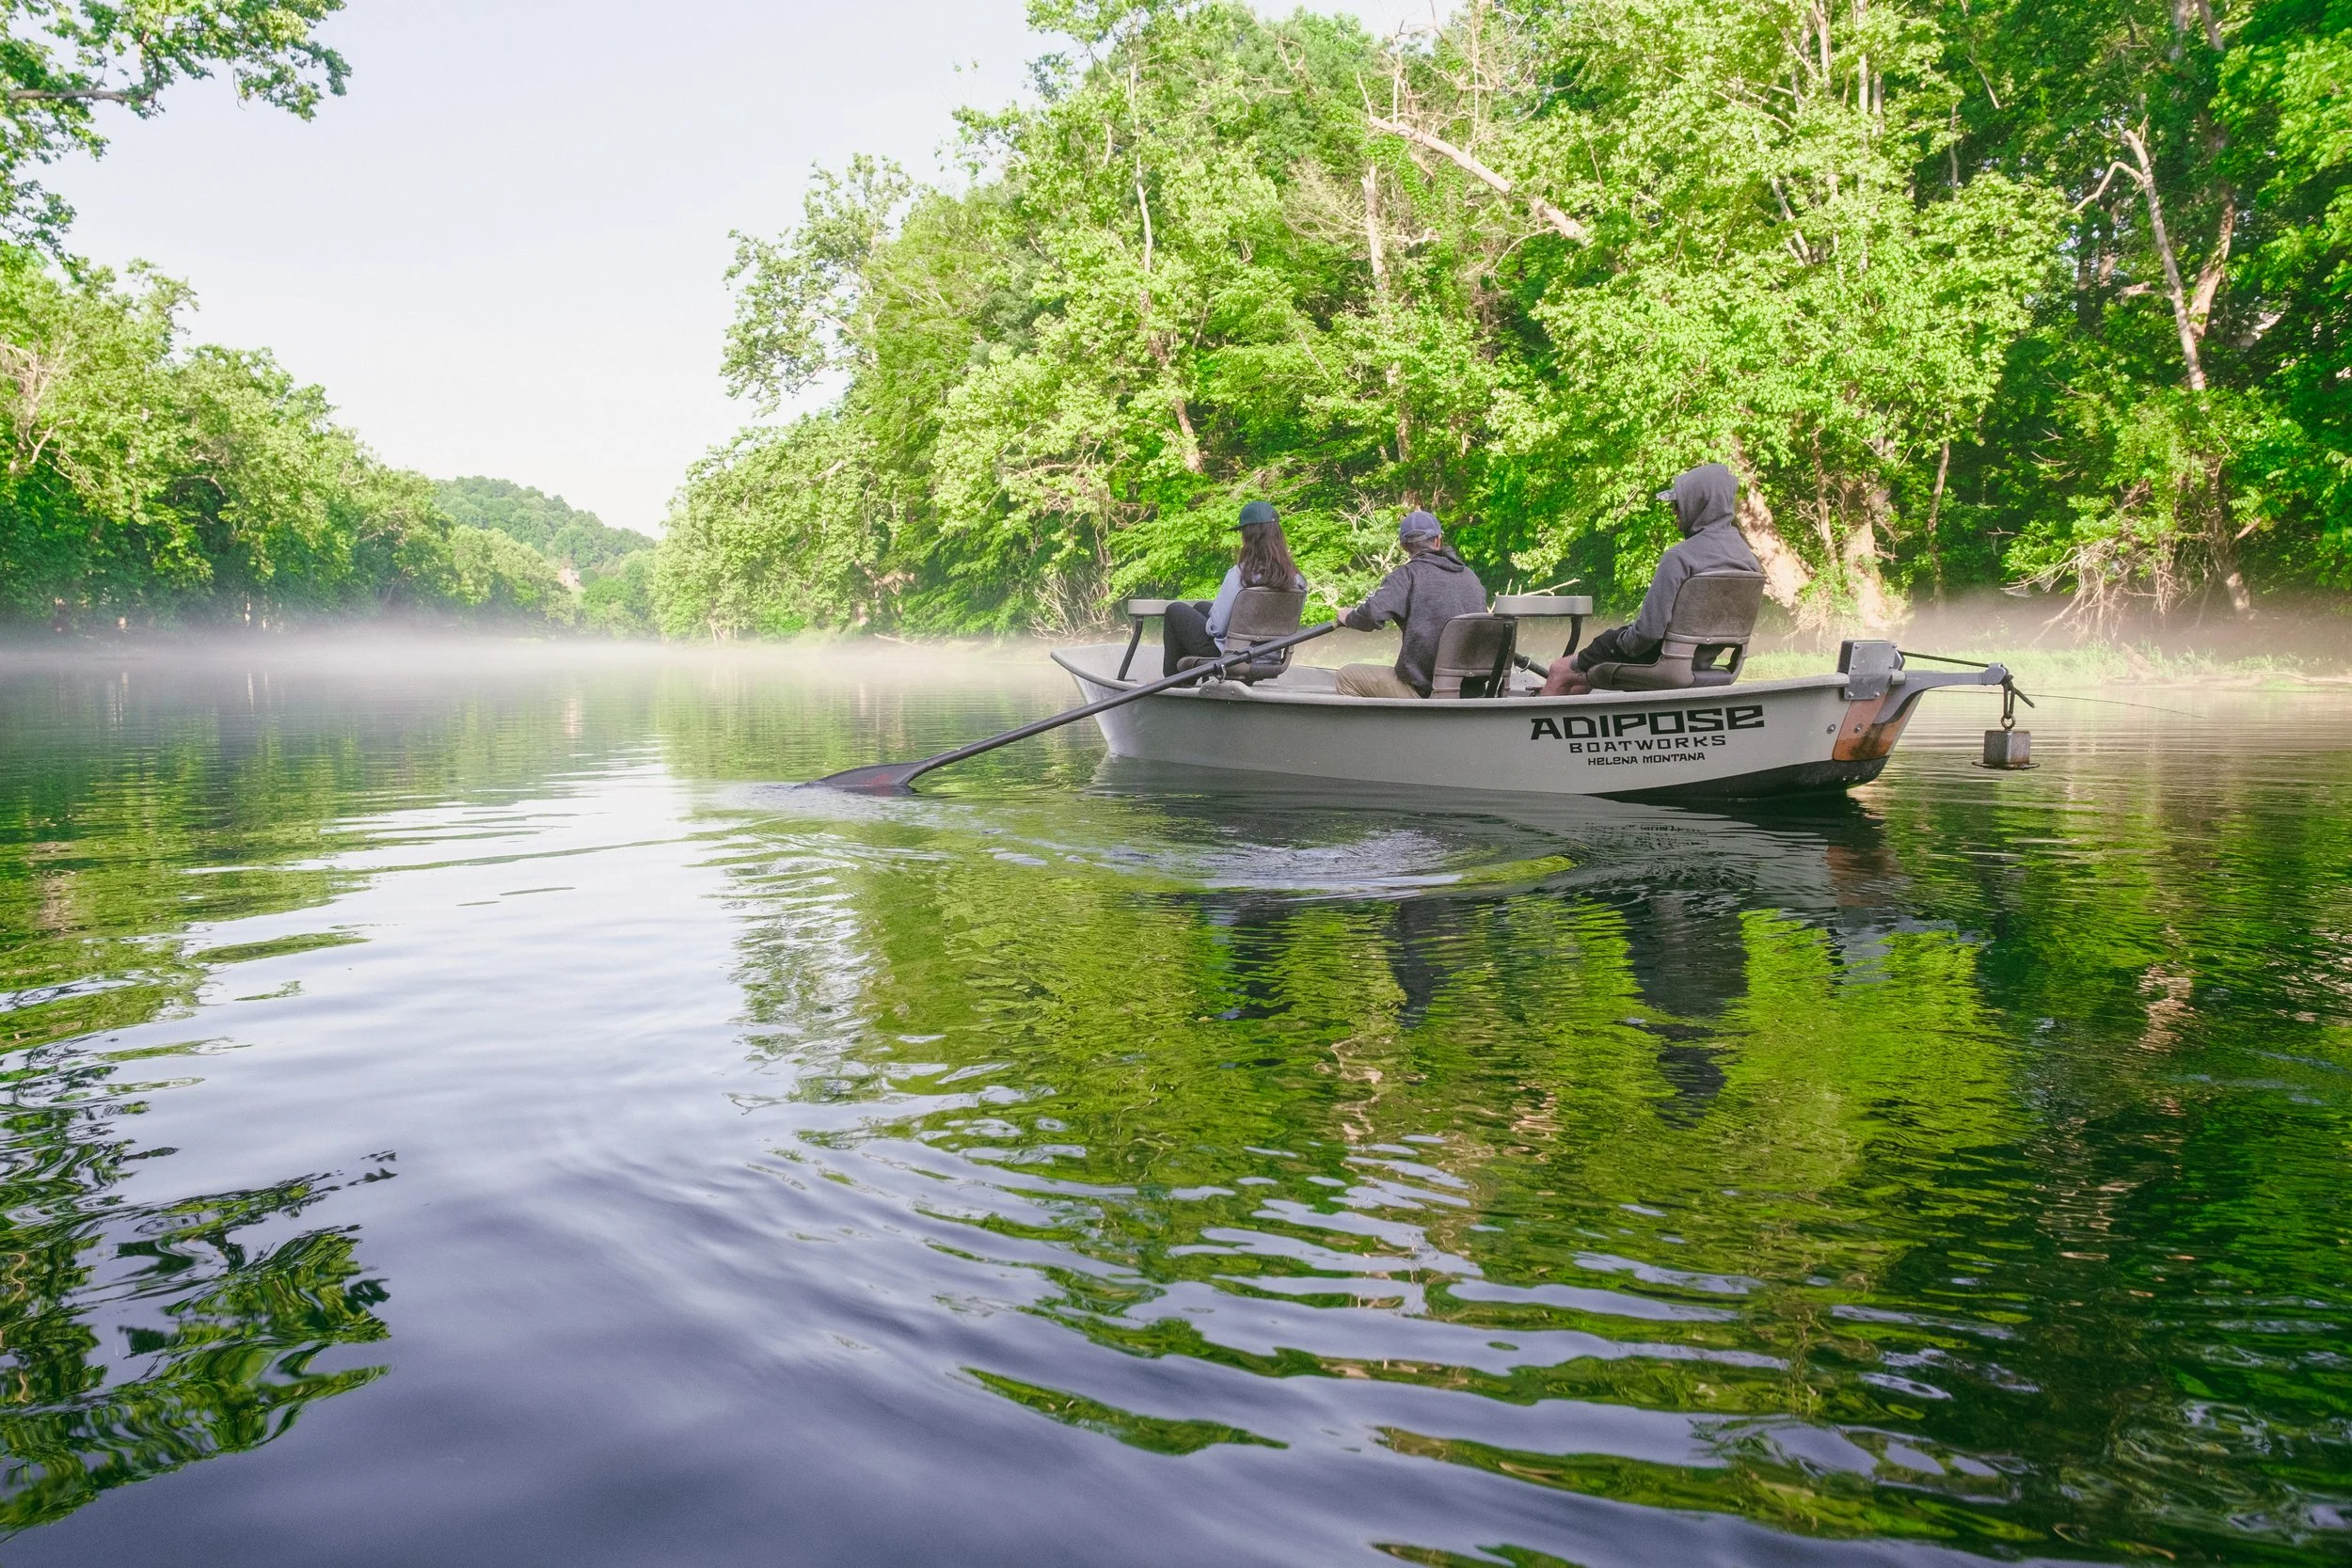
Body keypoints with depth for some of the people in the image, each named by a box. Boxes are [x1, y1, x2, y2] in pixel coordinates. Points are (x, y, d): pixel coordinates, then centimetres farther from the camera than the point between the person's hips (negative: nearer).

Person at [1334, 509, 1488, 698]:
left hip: (1424, 690, -6)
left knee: (1347, 676, 11)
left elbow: (1373, 614, -22)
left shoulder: (1409, 574, -8)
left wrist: (1348, 617, 2)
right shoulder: (1472, 577, 9)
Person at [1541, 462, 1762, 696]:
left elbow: (1649, 630, -26)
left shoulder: (1680, 557, -25)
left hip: (1661, 659, -8)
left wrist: (1619, 640, -5)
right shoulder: (1747, 556, 0)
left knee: (1560, 670, 8)